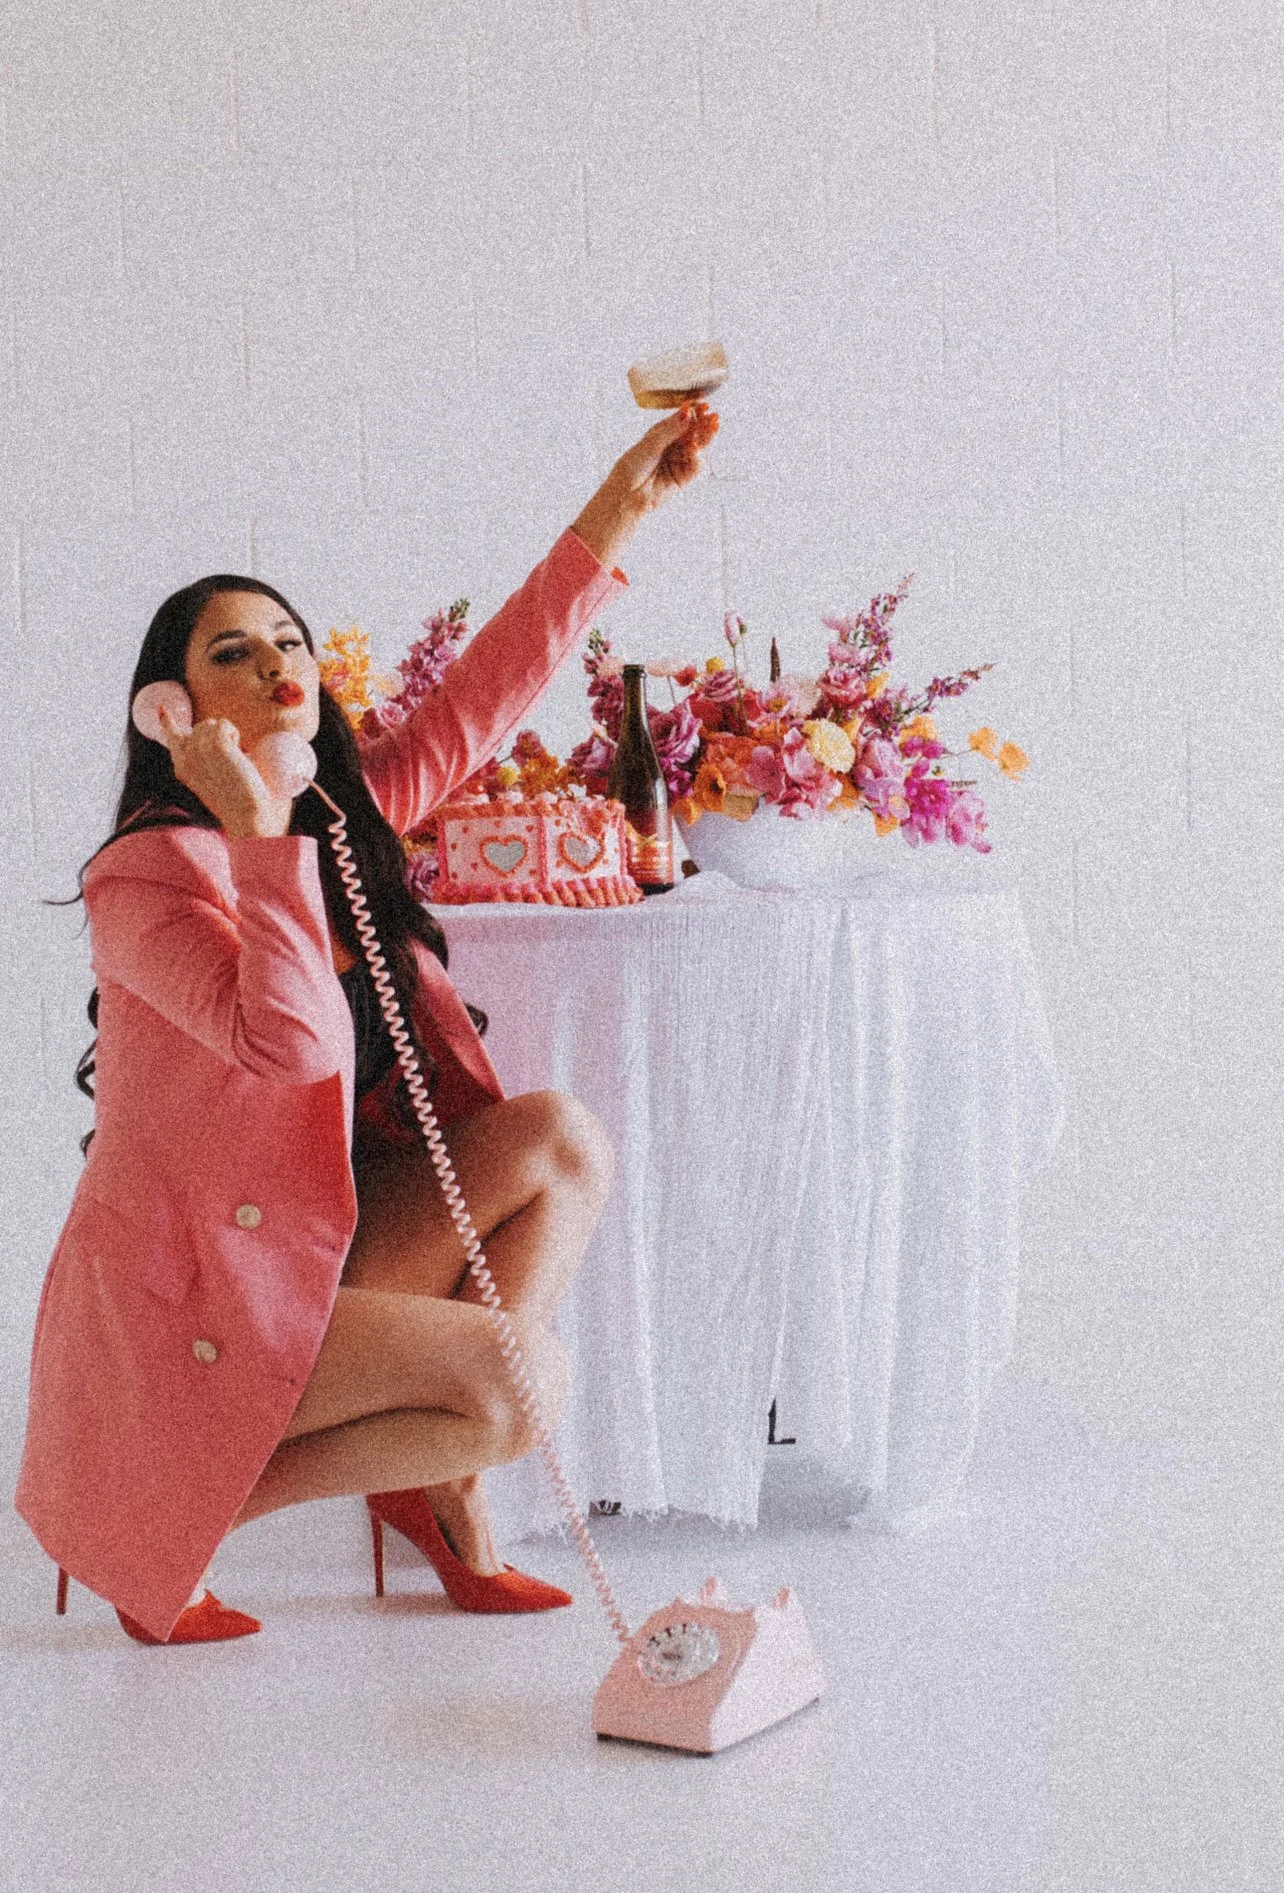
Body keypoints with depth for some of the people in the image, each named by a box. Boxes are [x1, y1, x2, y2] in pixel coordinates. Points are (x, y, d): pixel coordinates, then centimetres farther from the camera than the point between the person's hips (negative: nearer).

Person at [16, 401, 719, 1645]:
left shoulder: (344, 819, 6)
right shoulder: (143, 875, -19)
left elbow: (487, 689, 6)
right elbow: (292, 1039, -33)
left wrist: (623, 502, 3)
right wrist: (257, 831, -31)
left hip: (319, 1245, 8)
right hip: (192, 1296, -8)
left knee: (561, 1140, -7)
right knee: (524, 1387, -20)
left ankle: (442, 1487, 3)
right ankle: (158, 1518, -3)